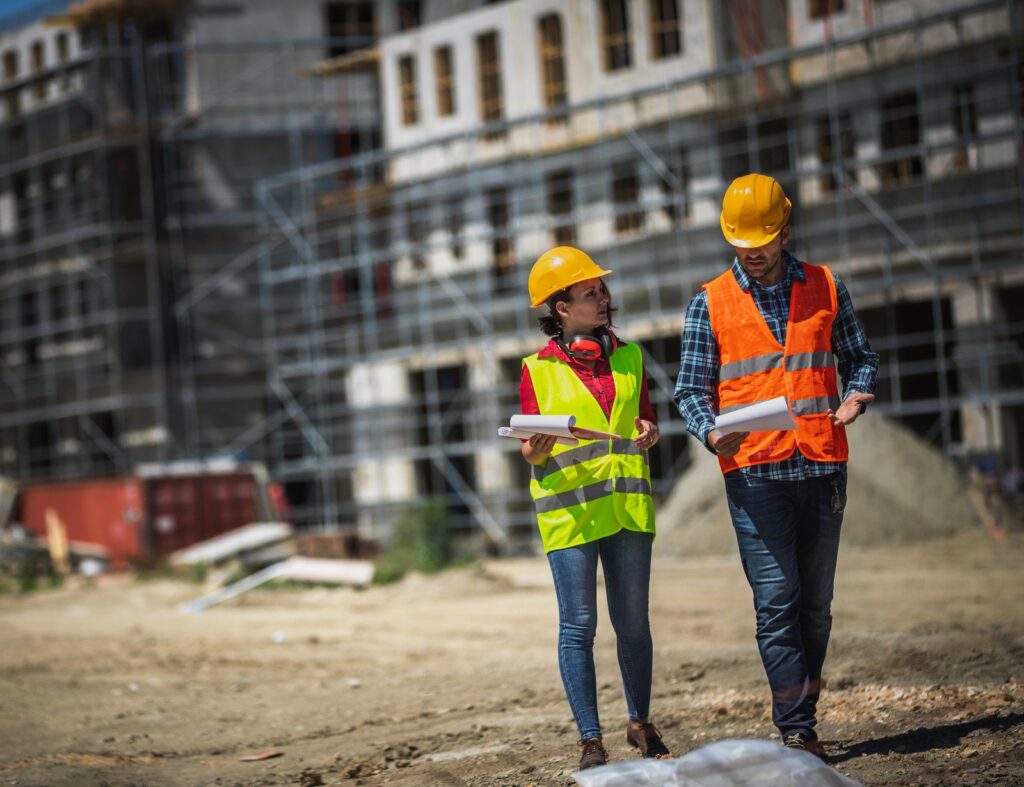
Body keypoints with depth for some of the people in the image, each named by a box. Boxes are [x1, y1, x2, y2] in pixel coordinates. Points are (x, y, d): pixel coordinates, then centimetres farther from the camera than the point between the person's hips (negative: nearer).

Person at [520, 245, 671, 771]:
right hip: (569, 511, -3)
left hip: (627, 504, 3)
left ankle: (639, 722, 24)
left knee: (633, 622, 8)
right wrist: (536, 451, -19)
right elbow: (532, 449, 4)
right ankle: (590, 740, 3)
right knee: (578, 625, -3)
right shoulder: (538, 370, 1)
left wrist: (648, 433, -3)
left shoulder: (629, 357, 12)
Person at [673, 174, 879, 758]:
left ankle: (803, 715, 17)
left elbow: (859, 357, 16)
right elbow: (692, 388, 5)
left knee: (816, 602, 7)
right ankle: (797, 730, -8)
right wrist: (711, 432, -14)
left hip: (822, 464, 2)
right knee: (777, 601, -9)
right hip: (754, 471, -2)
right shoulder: (710, 304, 6)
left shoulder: (826, 288, 10)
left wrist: (857, 396, -6)